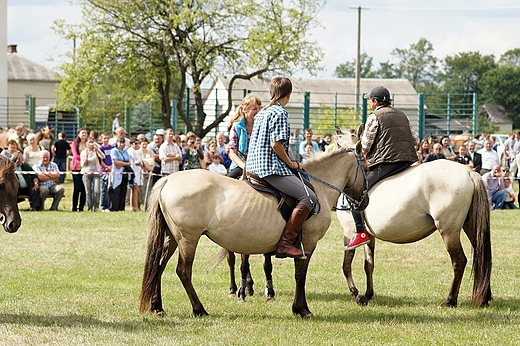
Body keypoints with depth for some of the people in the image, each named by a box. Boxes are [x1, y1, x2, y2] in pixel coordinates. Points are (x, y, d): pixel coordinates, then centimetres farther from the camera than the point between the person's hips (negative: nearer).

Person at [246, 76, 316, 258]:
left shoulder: (261, 113, 19)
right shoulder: (280, 113, -9)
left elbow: (255, 143, 22)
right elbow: (276, 143, -19)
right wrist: (290, 163, -7)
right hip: (272, 168, -11)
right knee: (309, 197, -18)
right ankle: (285, 244, -24)